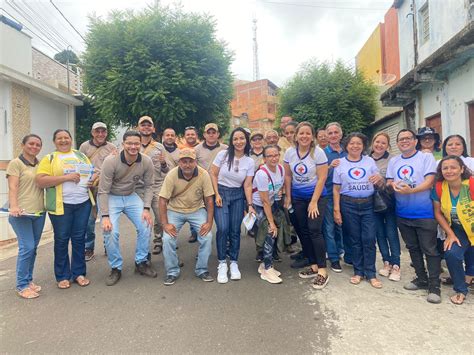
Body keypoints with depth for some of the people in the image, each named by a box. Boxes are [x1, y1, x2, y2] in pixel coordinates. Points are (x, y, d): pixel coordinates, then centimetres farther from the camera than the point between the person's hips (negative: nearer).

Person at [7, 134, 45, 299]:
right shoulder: (15, 163, -2)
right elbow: (13, 188, -11)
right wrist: (14, 206, -24)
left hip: (39, 212, 6)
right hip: (22, 213, -5)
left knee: (33, 248, 11)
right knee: (27, 247, -8)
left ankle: (28, 280, 24)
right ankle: (22, 285, 5)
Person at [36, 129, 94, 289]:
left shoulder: (81, 155, 14)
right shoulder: (49, 159, 2)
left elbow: (93, 172, 20)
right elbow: (40, 181, -10)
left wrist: (94, 179, -4)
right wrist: (66, 177, -18)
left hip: (83, 203, 3)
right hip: (61, 205, -3)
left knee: (79, 238, 8)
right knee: (61, 240, 5)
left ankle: (79, 273, 19)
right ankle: (62, 276, 18)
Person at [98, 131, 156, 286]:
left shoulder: (146, 162, -16)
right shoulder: (111, 161, -25)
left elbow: (148, 186, -5)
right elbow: (103, 191, -20)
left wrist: (146, 208, -14)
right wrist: (105, 216, -24)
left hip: (131, 196, 3)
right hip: (110, 197, -3)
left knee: (146, 225, -7)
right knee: (110, 232, -15)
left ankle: (141, 262, 13)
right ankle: (116, 268, 7)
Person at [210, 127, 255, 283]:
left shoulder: (250, 161, 0)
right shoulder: (223, 154, -6)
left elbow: (247, 185, 0)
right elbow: (213, 174, -2)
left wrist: (250, 205, -9)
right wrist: (217, 195, -8)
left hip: (238, 196, 2)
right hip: (221, 192, -2)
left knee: (235, 231, 2)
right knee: (223, 228, -16)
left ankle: (234, 263, 20)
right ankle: (222, 263, 2)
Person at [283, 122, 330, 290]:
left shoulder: (318, 152, -12)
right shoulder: (290, 152, -2)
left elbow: (322, 178, -13)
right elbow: (288, 176, 5)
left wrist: (314, 202, -14)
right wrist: (288, 197, 4)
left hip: (317, 196, -4)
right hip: (297, 197, 4)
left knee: (314, 230, -11)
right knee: (303, 231, 7)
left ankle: (322, 271, -2)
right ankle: (313, 266, 21)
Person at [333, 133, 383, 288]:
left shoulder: (370, 161, 6)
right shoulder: (340, 163, 3)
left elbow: (381, 183, 10)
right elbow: (336, 189, 2)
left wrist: (379, 179, -15)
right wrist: (336, 210, -4)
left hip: (368, 204, 1)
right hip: (349, 205, 0)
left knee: (369, 239, -1)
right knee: (355, 239, 8)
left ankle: (371, 274, 12)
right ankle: (358, 272, 21)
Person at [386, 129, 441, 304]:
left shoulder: (426, 157, -3)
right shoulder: (393, 161, 11)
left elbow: (429, 182, -14)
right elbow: (388, 182, 9)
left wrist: (410, 190, -29)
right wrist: (393, 185, -15)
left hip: (424, 213, -5)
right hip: (402, 214, 5)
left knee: (429, 249, -1)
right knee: (413, 248, 15)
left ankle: (434, 285, 9)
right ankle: (421, 278, 29)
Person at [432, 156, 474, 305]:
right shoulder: (439, 187, -16)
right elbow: (438, 213, -5)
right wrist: (450, 234, -8)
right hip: (457, 231, 2)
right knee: (451, 254, -20)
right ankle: (460, 290, 5)